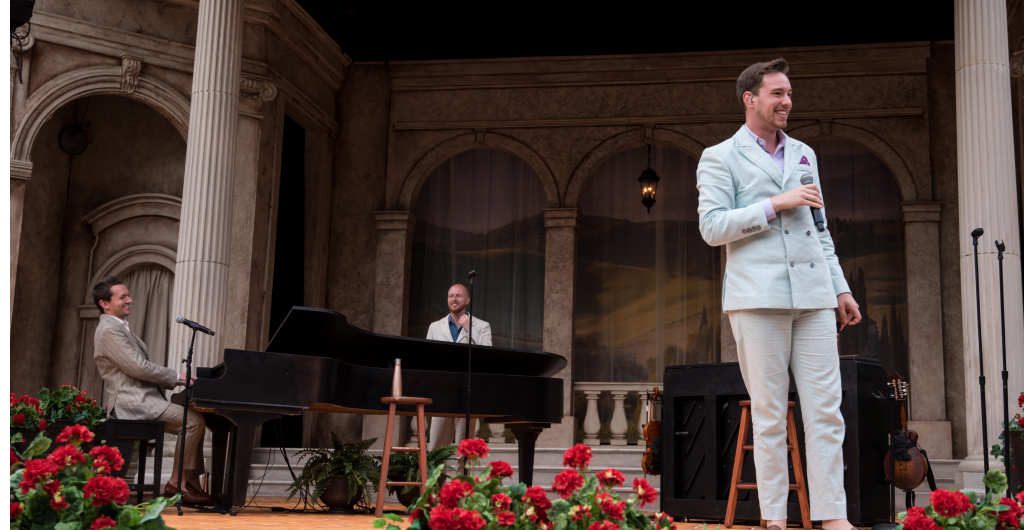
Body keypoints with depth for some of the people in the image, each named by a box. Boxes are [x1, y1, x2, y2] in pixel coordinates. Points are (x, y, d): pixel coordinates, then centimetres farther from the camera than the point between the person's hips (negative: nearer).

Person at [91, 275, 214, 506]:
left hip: (145, 397, 10)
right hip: (133, 402, -10)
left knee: (193, 422, 7)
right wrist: (176, 376, -11)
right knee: (194, 420, -20)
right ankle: (176, 483, -13)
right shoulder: (109, 330, -10)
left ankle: (193, 485, 2)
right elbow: (139, 368, -19)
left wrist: (174, 381, 10)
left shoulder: (121, 328, 23)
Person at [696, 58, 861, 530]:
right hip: (758, 296, -4)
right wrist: (775, 204, -11)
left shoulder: (803, 154, 21)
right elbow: (711, 228, -6)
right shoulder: (720, 158, 5)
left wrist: (841, 287, 17)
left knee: (826, 408, -1)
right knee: (769, 414, -1)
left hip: (813, 296, 5)